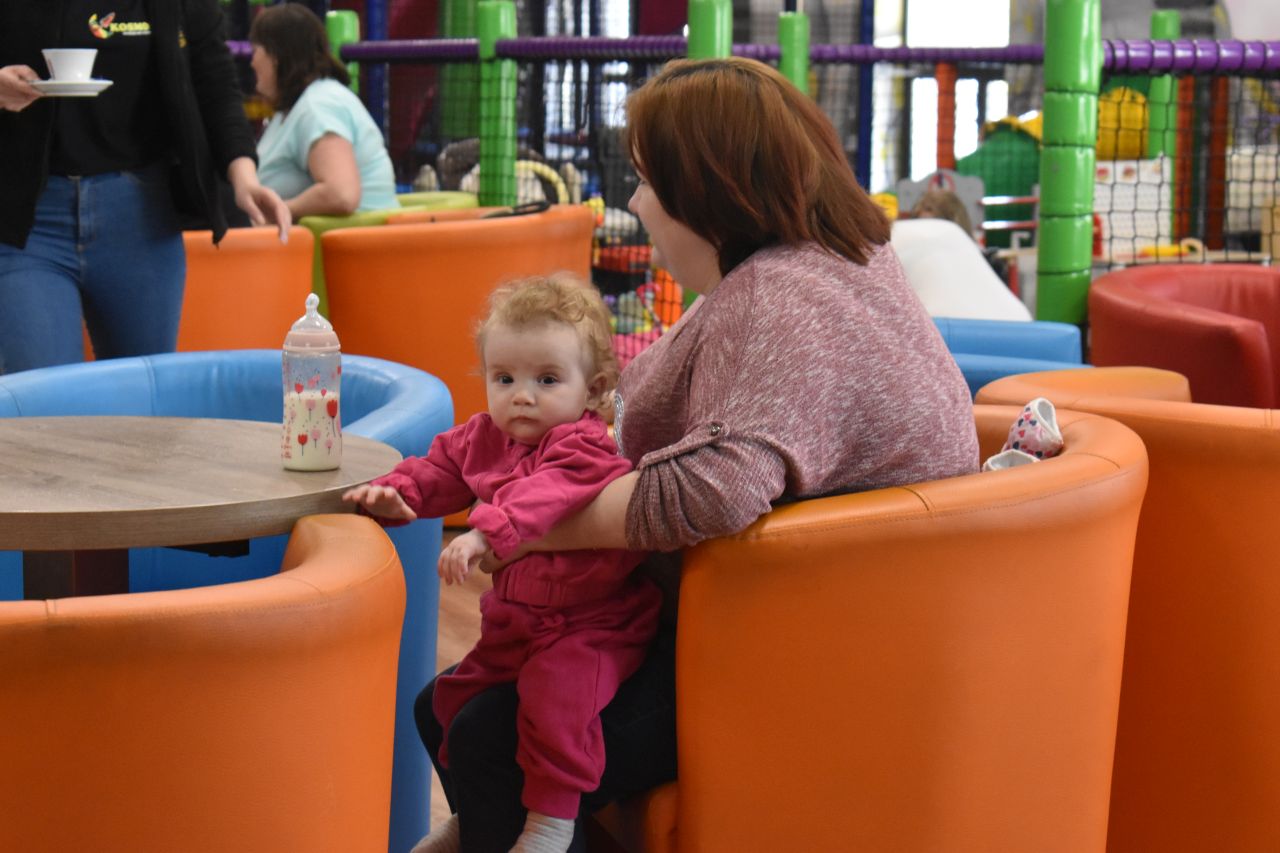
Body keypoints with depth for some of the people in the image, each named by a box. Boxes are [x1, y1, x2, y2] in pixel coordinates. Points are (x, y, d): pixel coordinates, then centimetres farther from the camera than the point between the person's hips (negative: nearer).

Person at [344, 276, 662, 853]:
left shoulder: (583, 447, -22)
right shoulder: (484, 437, 5)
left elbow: (545, 495, -40)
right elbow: (442, 468, 17)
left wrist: (486, 532, -54)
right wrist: (394, 493, -3)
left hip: (588, 626, -9)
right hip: (512, 621, 9)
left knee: (555, 695, -33)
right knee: (456, 698, 15)